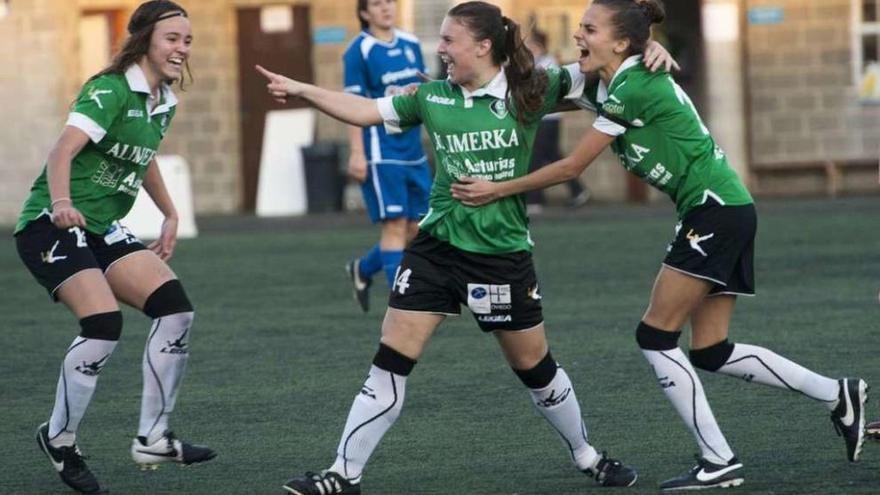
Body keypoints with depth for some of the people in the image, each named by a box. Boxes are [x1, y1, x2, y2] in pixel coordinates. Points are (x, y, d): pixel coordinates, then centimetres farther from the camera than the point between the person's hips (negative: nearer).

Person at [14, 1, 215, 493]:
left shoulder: (164, 103, 10)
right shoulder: (111, 90, -16)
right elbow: (63, 151, -29)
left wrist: (170, 215, 29)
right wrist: (61, 203, -47)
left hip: (103, 230, 9)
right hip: (52, 226, -9)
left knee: (176, 307, -6)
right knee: (104, 323, -25)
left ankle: (152, 439, 1)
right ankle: (59, 439, -5)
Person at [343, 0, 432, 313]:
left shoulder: (410, 44, 11)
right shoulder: (359, 52, -7)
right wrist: (357, 153, -14)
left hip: (414, 152, 7)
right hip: (382, 153, -7)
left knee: (418, 229, 9)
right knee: (395, 226, -8)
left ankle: (363, 269, 32)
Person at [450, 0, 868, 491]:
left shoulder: (634, 88, -18)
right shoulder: (607, 87, 9)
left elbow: (571, 166, -15)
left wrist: (497, 190, -11)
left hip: (717, 211, -10)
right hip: (723, 212, 10)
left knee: (656, 335, -6)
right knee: (711, 352, 9)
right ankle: (839, 395, 15)